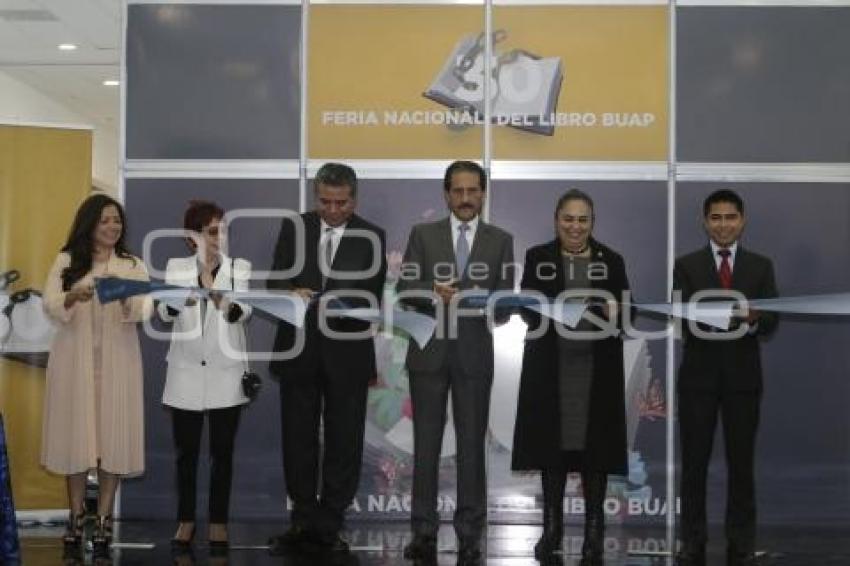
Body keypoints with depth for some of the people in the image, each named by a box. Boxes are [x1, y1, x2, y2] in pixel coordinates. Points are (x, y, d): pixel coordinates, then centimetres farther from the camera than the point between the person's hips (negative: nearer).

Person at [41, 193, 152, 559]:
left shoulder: (133, 265, 9)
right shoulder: (67, 261, 7)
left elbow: (146, 311, -5)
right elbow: (50, 306, -5)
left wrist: (126, 298, -26)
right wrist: (74, 296, -26)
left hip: (116, 363, 0)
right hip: (74, 361, 0)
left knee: (113, 436, -2)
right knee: (76, 434, 1)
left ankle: (103, 522, 4)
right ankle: (76, 519, 10)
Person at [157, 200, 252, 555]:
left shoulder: (239, 268, 1)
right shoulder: (177, 267, 4)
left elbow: (243, 313, -14)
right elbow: (164, 312, -9)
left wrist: (216, 293, -34)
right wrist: (181, 299, -31)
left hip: (225, 373, -1)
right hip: (186, 373, 1)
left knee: (222, 452, 4)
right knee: (186, 452, 6)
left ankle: (218, 524, 12)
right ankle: (186, 522, 16)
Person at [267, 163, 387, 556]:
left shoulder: (371, 238, 0)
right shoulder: (294, 228, 5)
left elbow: (372, 297, -3)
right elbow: (275, 279, 2)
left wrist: (343, 305, -24)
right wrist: (291, 292, -20)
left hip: (347, 352, -1)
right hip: (299, 348, 2)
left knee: (343, 443, 4)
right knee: (298, 440, 7)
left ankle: (329, 527, 13)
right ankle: (303, 522, 18)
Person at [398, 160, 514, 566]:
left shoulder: (500, 241, 7)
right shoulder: (423, 234, 7)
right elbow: (405, 288, -1)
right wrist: (435, 294, -20)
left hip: (474, 353, 0)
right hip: (429, 351, 0)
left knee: (472, 444, 3)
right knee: (426, 442, 3)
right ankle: (424, 532, 10)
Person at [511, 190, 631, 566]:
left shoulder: (611, 260, 6)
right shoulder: (538, 257, 5)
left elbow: (625, 314, 4)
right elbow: (526, 309, -1)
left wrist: (614, 314, -18)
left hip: (596, 367, 0)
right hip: (551, 366, 0)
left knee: (595, 445, 0)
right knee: (552, 443, 3)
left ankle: (594, 531, 9)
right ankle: (552, 528, 15)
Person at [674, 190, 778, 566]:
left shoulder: (760, 266, 6)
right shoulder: (687, 265, 2)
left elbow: (772, 322, -1)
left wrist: (753, 319, -24)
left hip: (743, 376, 1)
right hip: (699, 375, -1)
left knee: (742, 462, 6)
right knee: (694, 462, 5)